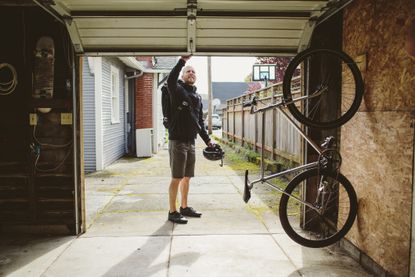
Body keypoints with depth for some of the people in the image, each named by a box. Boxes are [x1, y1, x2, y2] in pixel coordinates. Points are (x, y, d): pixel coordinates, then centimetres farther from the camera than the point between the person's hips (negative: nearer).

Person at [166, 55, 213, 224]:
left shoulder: (197, 97, 17)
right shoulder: (177, 90, -3)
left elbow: (200, 121, 21)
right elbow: (170, 80, -29)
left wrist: (207, 140, 16)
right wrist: (182, 61, -32)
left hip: (191, 142, 7)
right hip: (177, 141, -7)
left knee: (187, 178, 14)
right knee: (177, 178, -4)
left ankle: (184, 207, 26)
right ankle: (172, 212, 5)